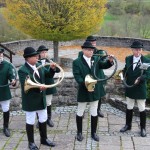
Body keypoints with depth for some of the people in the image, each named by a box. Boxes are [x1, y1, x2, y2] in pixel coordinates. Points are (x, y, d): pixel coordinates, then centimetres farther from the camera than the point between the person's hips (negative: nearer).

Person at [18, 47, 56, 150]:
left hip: (41, 99, 7)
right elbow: (25, 86, -27)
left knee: (43, 120, 18)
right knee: (30, 122, 8)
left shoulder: (39, 66, 2)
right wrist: (38, 87, -39)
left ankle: (44, 139, 36)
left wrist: (52, 69, -10)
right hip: (30, 101, -7)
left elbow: (49, 75, 10)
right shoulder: (23, 70, -19)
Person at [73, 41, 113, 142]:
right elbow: (77, 76, -16)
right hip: (83, 91, -4)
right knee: (80, 112, 10)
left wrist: (110, 61, -11)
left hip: (95, 91, 4)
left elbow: (103, 66, 11)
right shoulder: (77, 62, -8)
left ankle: (93, 132, 26)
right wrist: (85, 83, -31)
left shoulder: (95, 59, 5)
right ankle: (79, 132, 25)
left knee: (94, 113, 12)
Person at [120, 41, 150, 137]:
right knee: (129, 108, 16)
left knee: (142, 109, 7)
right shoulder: (128, 59, 2)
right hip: (129, 88, 4)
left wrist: (140, 78, -34)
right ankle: (128, 125, 32)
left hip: (140, 89, -3)